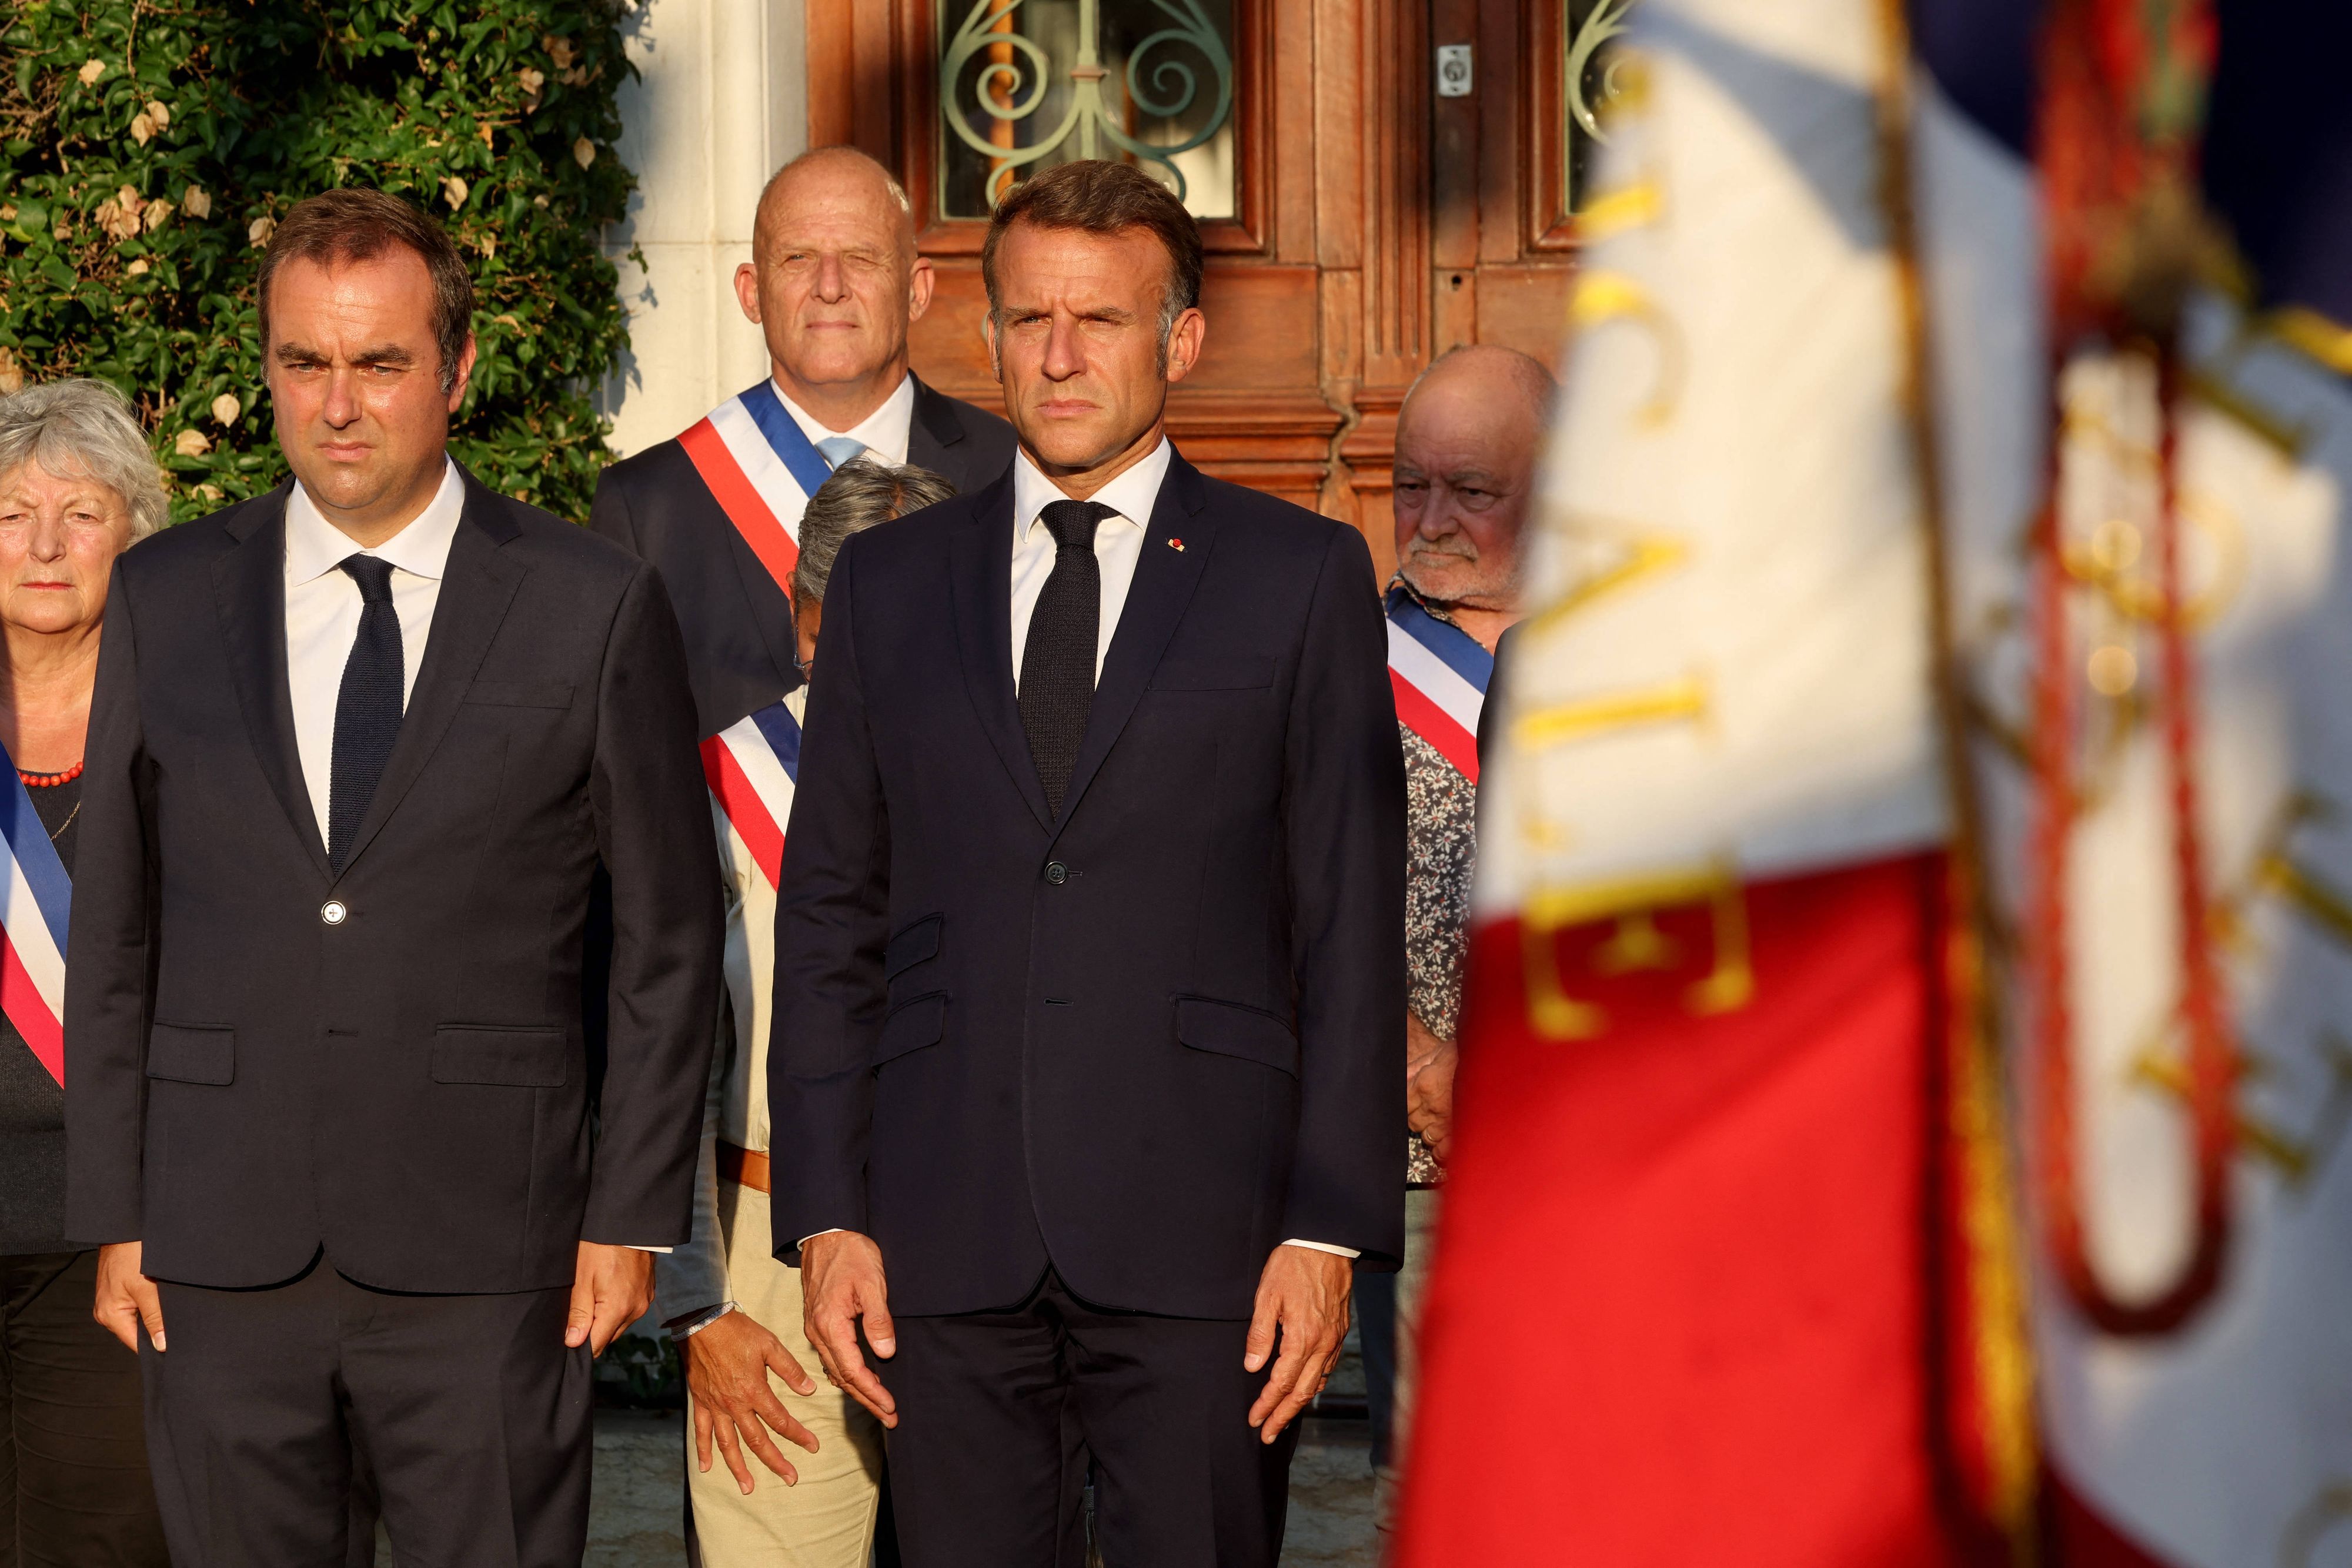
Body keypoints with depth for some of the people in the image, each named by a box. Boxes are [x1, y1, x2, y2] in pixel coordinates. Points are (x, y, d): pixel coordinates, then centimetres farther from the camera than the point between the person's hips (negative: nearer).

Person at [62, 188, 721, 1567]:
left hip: (488, 1254, -2)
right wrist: (114, 1217, 5)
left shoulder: (597, 608, 0)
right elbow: (116, 934, 10)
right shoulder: (167, 600, 8)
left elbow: (670, 942, 3)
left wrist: (634, 1218, -1)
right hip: (221, 1255, 2)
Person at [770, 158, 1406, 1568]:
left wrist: (1332, 1227, -6)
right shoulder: (890, 583, 13)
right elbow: (829, 920, 12)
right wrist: (827, 1214, 3)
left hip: (1200, 1241, -2)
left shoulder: (1302, 578, 5)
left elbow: (1355, 927, 2)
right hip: (948, 1247, 2)